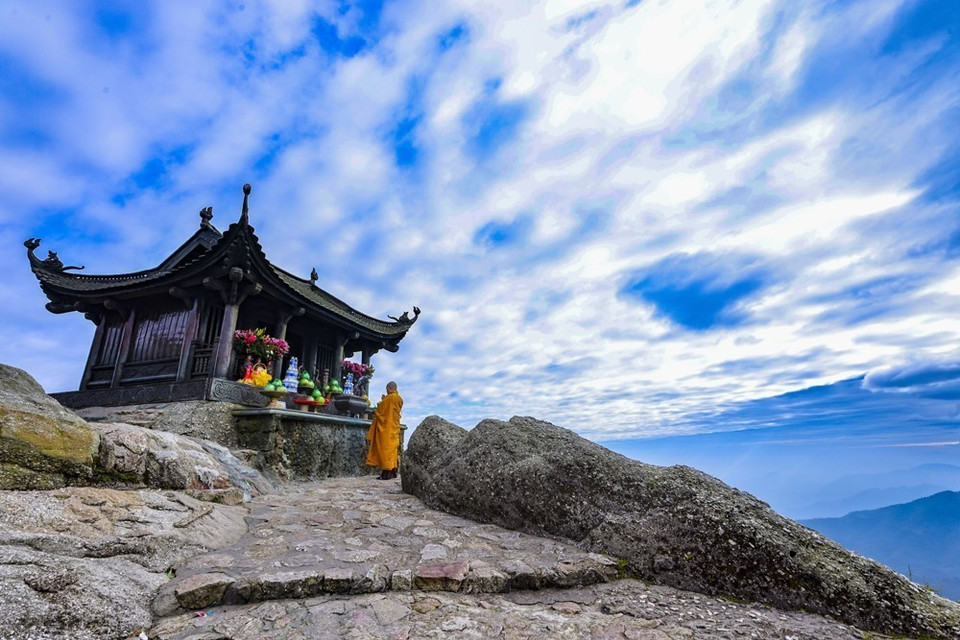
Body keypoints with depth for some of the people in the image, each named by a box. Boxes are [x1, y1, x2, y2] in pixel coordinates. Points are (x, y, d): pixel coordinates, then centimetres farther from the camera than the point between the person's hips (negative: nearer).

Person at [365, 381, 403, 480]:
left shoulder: (389, 398, -15)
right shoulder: (399, 399, 10)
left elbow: (380, 410, -10)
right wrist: (384, 400, 18)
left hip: (387, 427, -8)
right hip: (394, 426, 9)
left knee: (386, 448, -6)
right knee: (392, 449, 11)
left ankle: (387, 473, -6)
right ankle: (393, 472, 13)